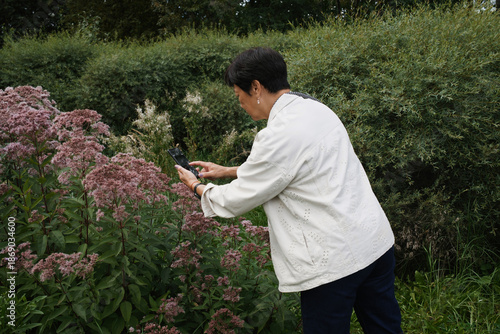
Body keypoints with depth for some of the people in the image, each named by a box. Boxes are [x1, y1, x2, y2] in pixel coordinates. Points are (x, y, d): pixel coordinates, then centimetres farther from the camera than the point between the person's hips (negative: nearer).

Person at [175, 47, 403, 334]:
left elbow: (237, 201, -7)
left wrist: (197, 186, 12)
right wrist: (227, 171, 27)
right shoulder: (316, 109, 8)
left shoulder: (279, 136, -19)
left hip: (335, 261, -8)